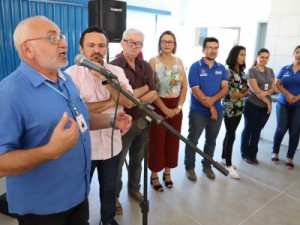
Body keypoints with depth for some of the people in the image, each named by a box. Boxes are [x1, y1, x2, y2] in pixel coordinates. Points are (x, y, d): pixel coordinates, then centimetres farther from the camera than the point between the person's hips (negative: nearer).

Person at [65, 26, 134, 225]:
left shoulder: (117, 71, -1)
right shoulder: (71, 73, -11)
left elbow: (128, 102, -12)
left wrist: (105, 78, -23)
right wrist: (111, 101, -16)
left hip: (111, 144, 3)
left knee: (109, 187, 23)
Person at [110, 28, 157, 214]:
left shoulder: (146, 66, 4)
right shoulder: (114, 67, -15)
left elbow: (154, 95, -2)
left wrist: (136, 100, -18)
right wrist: (145, 88, -14)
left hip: (143, 121, 6)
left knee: (137, 160, 22)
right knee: (117, 163, 12)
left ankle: (134, 188, 44)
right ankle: (114, 196, 33)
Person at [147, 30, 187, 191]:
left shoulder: (179, 61, 8)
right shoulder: (153, 61, -6)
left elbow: (184, 87, 7)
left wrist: (179, 107, -4)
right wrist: (164, 108, -14)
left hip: (175, 107, 5)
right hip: (158, 107, -4)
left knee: (172, 141, 11)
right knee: (157, 142, 2)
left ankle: (167, 173, 29)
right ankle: (154, 175, 20)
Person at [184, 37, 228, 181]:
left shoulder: (221, 68, 7)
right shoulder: (195, 67, -9)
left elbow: (225, 88, -1)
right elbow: (195, 90, -15)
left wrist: (212, 99, -20)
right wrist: (210, 107, -15)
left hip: (217, 111, 5)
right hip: (198, 111, -5)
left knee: (211, 140, 15)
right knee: (193, 140, 5)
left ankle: (207, 165, 32)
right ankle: (190, 167, 21)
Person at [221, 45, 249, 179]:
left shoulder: (242, 72, 11)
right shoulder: (228, 71, -12)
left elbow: (247, 90, 11)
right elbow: (228, 92, -18)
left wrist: (242, 94, -9)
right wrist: (242, 92, -9)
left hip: (239, 107, 7)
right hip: (229, 108, -7)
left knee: (229, 134, 15)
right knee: (231, 136, -3)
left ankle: (224, 158, 29)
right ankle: (228, 165, 9)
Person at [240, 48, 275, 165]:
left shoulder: (270, 71, 12)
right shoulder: (252, 70, -7)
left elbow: (273, 88, 6)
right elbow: (255, 90, -14)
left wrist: (265, 93, -12)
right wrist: (268, 92, -7)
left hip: (266, 106, 5)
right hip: (253, 105, -5)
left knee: (257, 130, 12)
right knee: (248, 129, 6)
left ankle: (253, 154, 23)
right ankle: (245, 154, 18)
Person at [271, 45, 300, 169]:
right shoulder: (285, 69, 5)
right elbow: (277, 84, 1)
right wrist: (288, 94, -14)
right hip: (283, 104, 0)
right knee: (281, 129, 0)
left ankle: (290, 158, 15)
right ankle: (275, 152, 20)